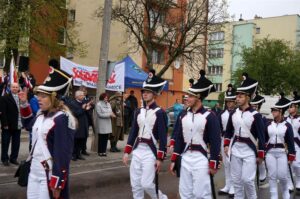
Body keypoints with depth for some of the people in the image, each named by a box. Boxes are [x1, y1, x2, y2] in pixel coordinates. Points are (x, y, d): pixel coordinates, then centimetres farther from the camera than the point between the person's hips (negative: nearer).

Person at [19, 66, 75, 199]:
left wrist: (57, 184, -20)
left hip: (50, 174, -8)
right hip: (35, 170, 9)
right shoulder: (41, 114, 8)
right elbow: (29, 124, 31)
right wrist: (24, 103, 18)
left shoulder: (62, 119, -20)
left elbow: (63, 154, -22)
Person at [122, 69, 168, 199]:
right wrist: (127, 152, 8)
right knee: (135, 185, 8)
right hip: (137, 150, 6)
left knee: (146, 184, -5)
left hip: (150, 151, -6)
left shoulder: (160, 113, -9)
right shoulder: (139, 111, 9)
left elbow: (163, 137, -10)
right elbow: (133, 132, 12)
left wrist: (160, 158, -13)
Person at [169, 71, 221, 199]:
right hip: (185, 159, 6)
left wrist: (213, 164, -11)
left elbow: (215, 141, -9)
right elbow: (179, 138, 9)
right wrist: (174, 160, 8)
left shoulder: (209, 116, -10)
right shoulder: (183, 115, 6)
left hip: (201, 159, -5)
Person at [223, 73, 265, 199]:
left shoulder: (255, 115, -10)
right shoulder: (233, 113, 4)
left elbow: (261, 136, -8)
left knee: (247, 179, -5)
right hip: (235, 149, 5)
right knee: (236, 179, 10)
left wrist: (260, 155, -8)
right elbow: (228, 131, 13)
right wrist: (226, 145, 4)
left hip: (249, 151, -4)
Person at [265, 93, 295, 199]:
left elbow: (290, 142, -2)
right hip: (270, 152, 2)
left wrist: (291, 157, -5)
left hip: (282, 153, -2)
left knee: (282, 176, 2)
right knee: (272, 176, 4)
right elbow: (264, 139, 8)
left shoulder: (287, 125, -2)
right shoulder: (268, 124, 4)